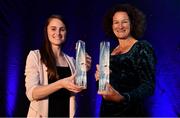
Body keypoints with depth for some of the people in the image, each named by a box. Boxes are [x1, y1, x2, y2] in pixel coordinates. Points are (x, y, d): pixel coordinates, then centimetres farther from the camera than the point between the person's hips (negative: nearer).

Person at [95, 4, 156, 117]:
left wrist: (122, 98, -33)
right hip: (107, 111, 6)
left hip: (130, 111, -6)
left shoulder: (142, 47, -9)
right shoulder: (111, 51, 9)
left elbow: (148, 86, -18)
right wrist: (100, 78, -7)